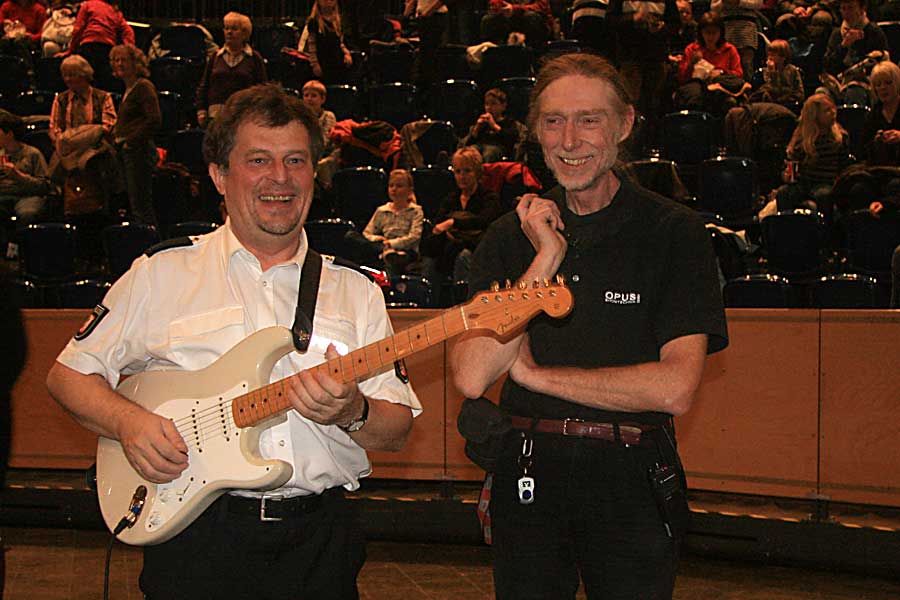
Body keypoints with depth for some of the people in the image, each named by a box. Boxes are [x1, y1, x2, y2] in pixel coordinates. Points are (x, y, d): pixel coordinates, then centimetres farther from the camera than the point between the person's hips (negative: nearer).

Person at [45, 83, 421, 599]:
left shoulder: (355, 291, 10)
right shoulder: (161, 275, 6)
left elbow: (399, 429, 7)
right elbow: (69, 374, 8)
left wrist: (352, 413, -14)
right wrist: (127, 421, -11)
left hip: (319, 537, 2)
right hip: (199, 536, -1)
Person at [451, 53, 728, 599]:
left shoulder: (674, 232, -5)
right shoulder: (512, 236, 4)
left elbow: (675, 389, -16)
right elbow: (471, 378, -8)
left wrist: (535, 372, -10)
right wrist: (545, 261, -13)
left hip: (633, 478, -2)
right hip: (527, 473, 3)